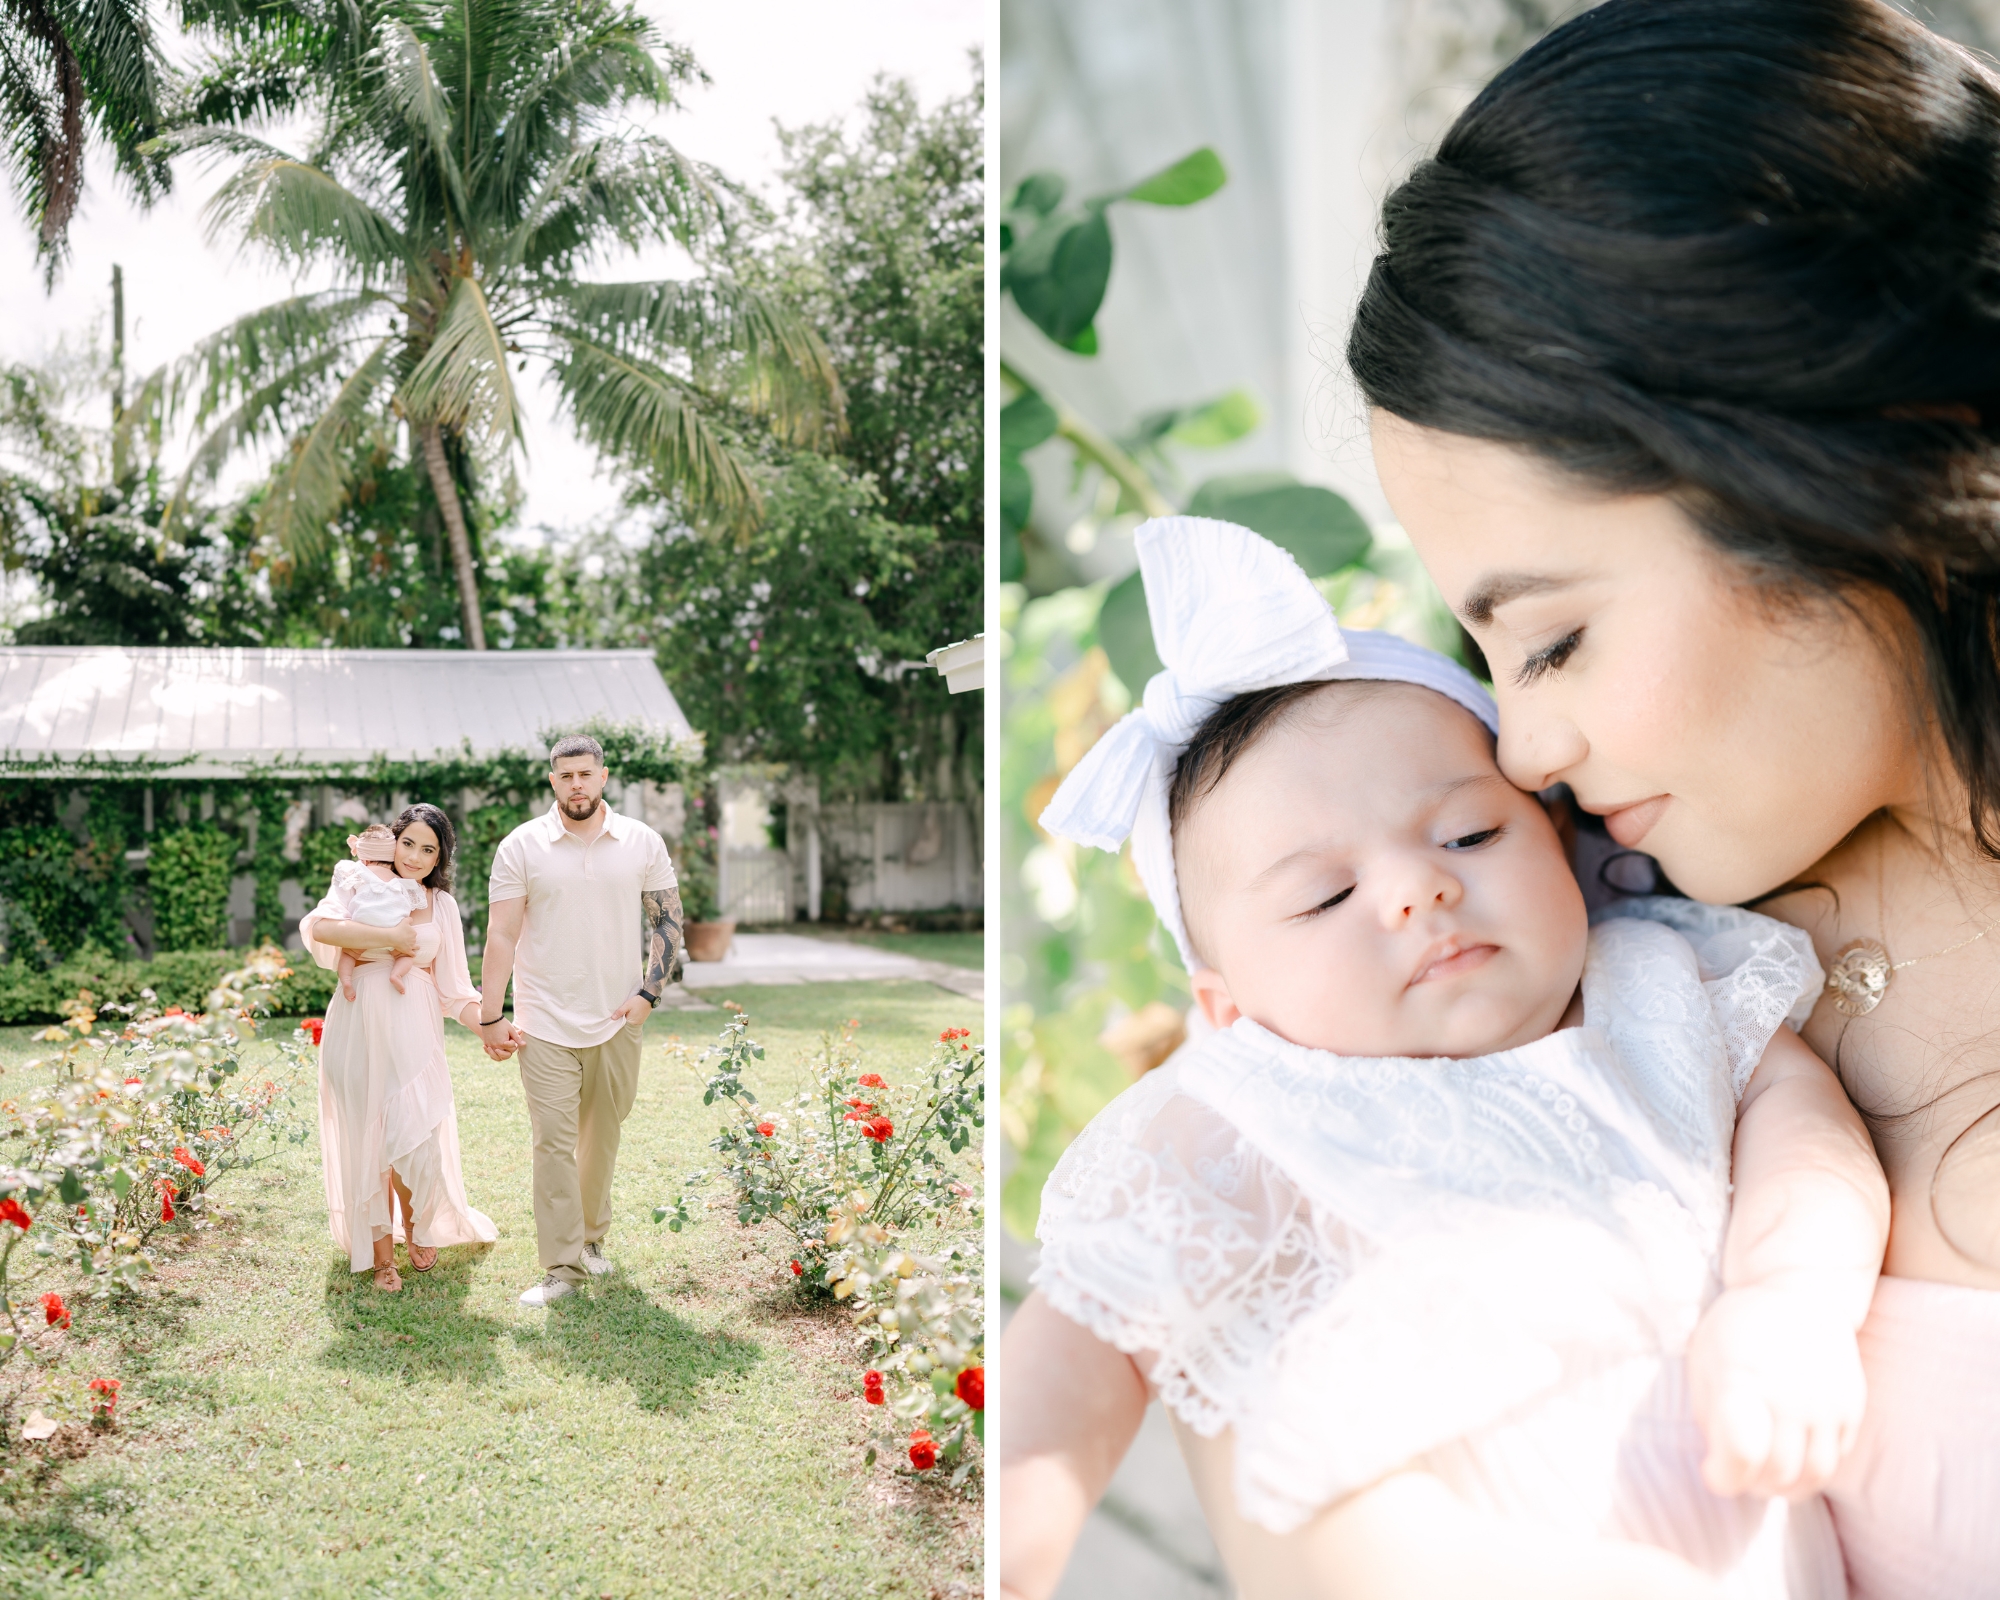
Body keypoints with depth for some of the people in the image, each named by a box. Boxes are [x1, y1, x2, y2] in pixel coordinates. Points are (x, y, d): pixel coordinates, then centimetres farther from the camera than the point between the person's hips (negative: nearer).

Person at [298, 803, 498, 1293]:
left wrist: (490, 1026, -3)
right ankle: (381, 1252, 16)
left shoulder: (441, 904, 14)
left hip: (414, 1031, 2)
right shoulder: (360, 885, 4)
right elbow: (320, 927, -18)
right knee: (368, 1139, 2)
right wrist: (390, 936, -14)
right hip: (359, 1027, -2)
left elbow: (452, 988, 12)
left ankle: (417, 1227, 22)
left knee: (417, 1139, -7)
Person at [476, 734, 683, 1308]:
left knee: (602, 1136, 14)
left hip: (617, 1023, 2)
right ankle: (561, 1267, 0)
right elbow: (501, 936, -3)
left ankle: (591, 1235, 33)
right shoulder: (522, 847, -3)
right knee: (554, 1142, -6)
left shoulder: (643, 843, 1)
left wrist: (648, 993, -5)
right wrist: (490, 1018, -6)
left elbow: (668, 922, 6)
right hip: (545, 1024, -2)